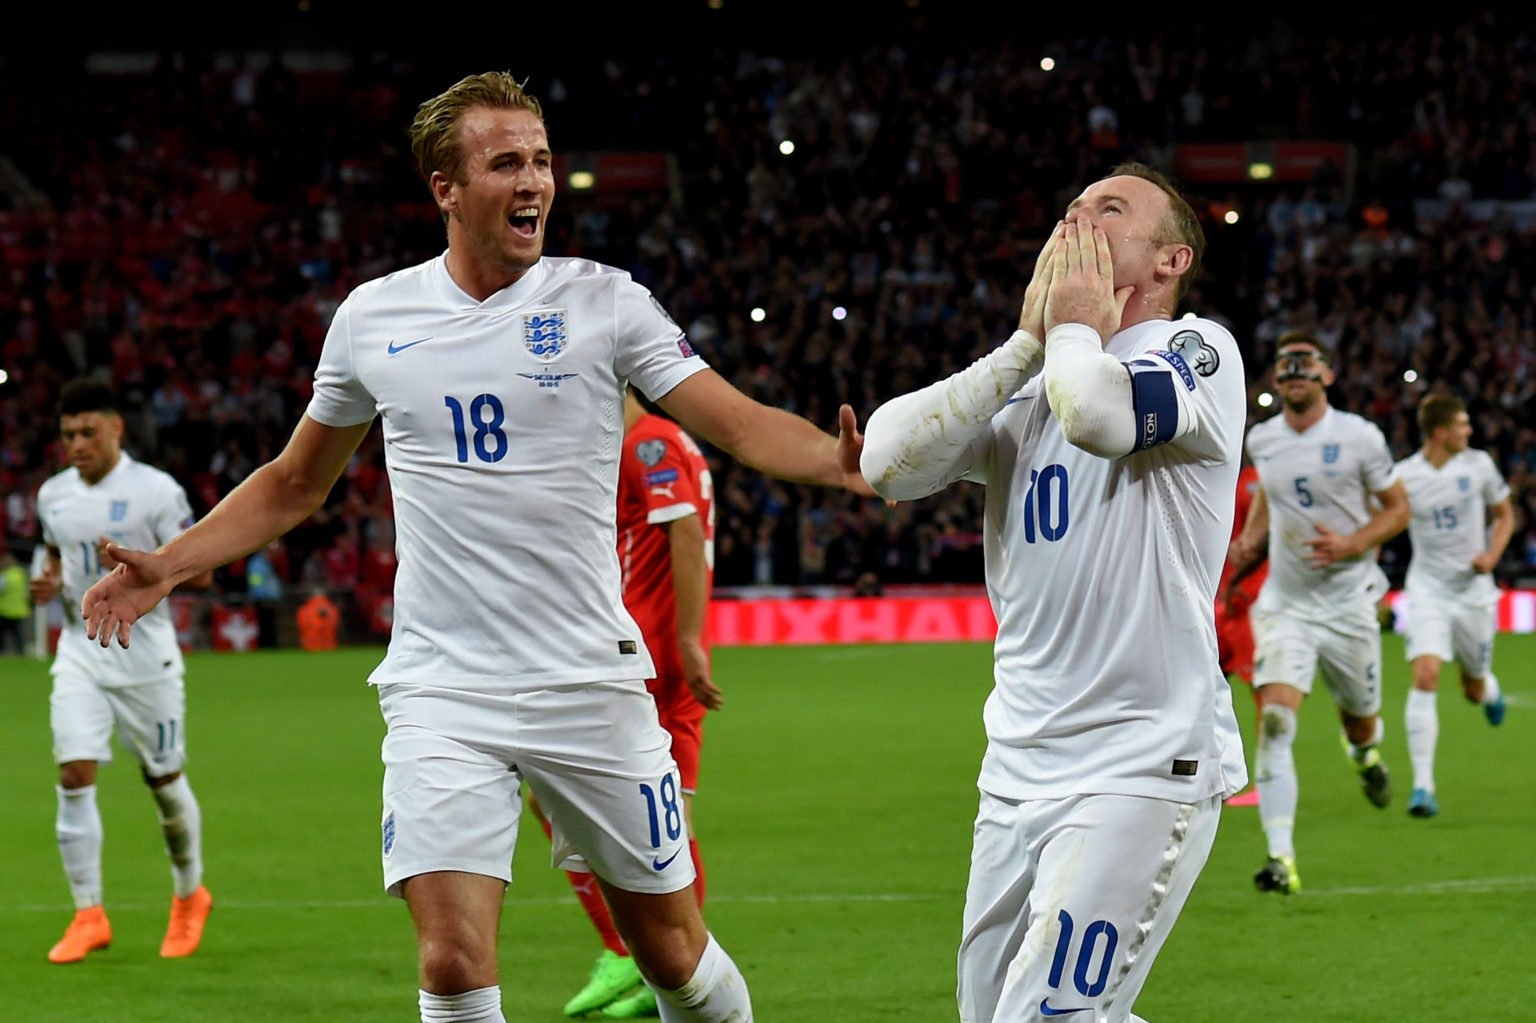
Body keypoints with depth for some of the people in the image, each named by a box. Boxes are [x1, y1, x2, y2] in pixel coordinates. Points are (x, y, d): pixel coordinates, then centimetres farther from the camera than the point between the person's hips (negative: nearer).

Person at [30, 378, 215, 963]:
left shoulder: (156, 491, -8)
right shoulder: (53, 496, 8)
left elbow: (200, 571, -7)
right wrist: (51, 583, 3)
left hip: (144, 652, -3)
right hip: (80, 649, 3)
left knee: (163, 780, 6)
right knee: (74, 776, -10)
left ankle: (190, 897, 29)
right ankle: (89, 916, -5)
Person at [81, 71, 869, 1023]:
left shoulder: (603, 301, -2)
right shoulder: (374, 318, 4)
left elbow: (742, 425, -9)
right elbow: (295, 484, 18)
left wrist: (840, 460, -29)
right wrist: (167, 567, 8)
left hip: (593, 684, 0)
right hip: (443, 688, 1)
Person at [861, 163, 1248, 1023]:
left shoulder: (1198, 351, -2)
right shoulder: (1025, 388, 18)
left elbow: (1099, 415, -25)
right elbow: (887, 461, 1)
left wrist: (1075, 329, -3)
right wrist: (1028, 344, 2)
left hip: (1144, 765, -8)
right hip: (1020, 772, 8)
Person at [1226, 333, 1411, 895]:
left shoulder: (1359, 437, -8)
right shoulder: (1261, 440, 3)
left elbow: (1397, 508, 0)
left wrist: (1351, 544, -16)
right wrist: (1251, 539, 6)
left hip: (1348, 601, -1)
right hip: (1284, 603, 1)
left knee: (1360, 720, 15)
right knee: (1274, 720, -19)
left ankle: (1365, 753, 56)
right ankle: (1281, 857, -23)